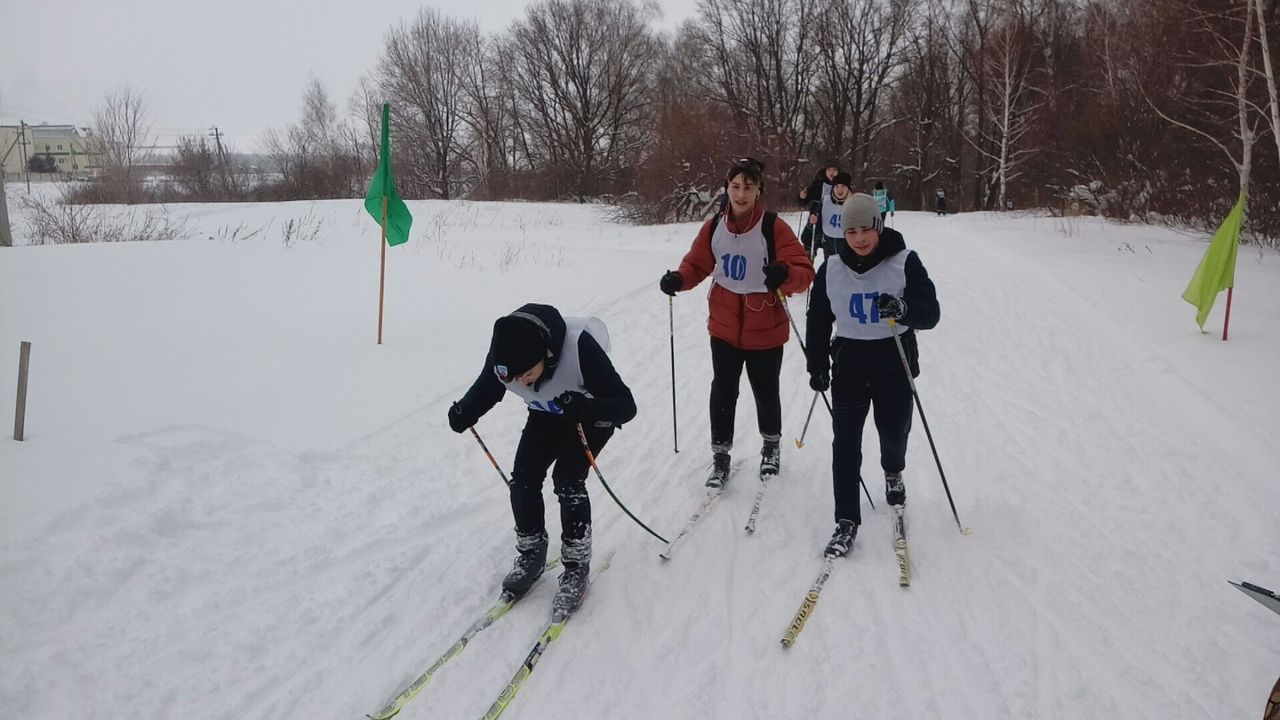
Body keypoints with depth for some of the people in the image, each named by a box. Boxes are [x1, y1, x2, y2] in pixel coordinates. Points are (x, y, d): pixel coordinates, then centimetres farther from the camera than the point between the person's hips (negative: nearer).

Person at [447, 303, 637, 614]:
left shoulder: (581, 347, -42)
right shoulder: (503, 352, -29)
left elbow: (626, 405, -38)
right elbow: (485, 390, -7)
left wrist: (587, 408, -57)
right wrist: (465, 412, -28)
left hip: (595, 413, -4)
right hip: (547, 414, 5)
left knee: (567, 480, -19)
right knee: (523, 478, -7)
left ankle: (576, 567, 0)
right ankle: (531, 554, 16)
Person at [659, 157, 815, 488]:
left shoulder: (774, 227, -15)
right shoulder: (714, 227, -2)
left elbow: (804, 271, -17)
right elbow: (697, 264, 9)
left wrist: (785, 274, -39)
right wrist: (678, 279, -12)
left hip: (765, 330, -3)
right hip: (724, 328, 3)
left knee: (765, 393, 13)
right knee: (723, 393, 8)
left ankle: (771, 445, 40)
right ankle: (720, 454, 24)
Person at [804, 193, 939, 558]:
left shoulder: (904, 262, -10)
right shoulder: (832, 269, -1)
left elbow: (930, 313, -16)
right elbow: (818, 320, 10)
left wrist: (904, 308, -37)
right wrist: (817, 365, 8)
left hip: (895, 359, -1)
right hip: (849, 360, 1)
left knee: (894, 434, 12)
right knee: (845, 442, -4)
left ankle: (893, 473, 48)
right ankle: (847, 521, 3)